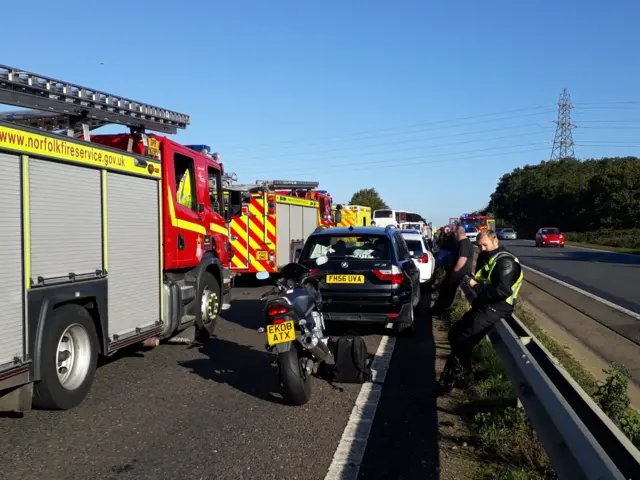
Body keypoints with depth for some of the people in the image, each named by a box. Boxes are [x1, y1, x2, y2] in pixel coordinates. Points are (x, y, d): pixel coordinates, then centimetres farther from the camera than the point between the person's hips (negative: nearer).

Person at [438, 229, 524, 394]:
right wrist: (471, 282, 1)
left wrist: (476, 286, -18)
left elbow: (502, 291, -26)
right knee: (455, 333, 13)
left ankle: (449, 382, 1)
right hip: (484, 306, 11)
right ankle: (464, 374, 22)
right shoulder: (490, 259, 17)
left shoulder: (505, 261, -15)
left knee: (461, 341, -13)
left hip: (495, 309, -11)